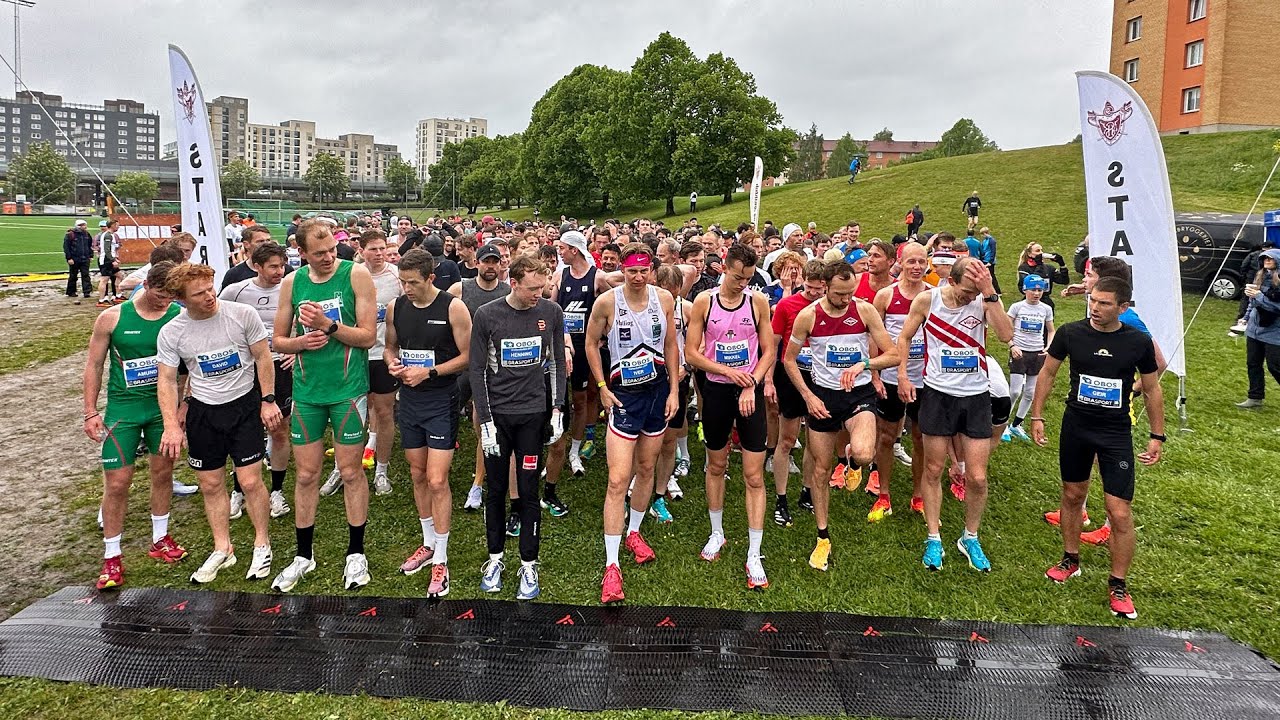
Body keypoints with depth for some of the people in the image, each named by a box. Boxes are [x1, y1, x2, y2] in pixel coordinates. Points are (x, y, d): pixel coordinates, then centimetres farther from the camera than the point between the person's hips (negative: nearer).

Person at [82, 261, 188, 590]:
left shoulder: (180, 317, -7)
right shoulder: (112, 318, -9)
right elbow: (94, 365, -1)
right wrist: (91, 412, -4)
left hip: (165, 406, 2)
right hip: (123, 408, -1)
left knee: (163, 473, 14)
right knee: (117, 483, 0)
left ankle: (160, 540, 32)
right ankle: (112, 558, 14)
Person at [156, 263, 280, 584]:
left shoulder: (242, 314, -13)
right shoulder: (171, 333, -8)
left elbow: (262, 357, -3)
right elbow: (167, 380, -5)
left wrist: (268, 400, -6)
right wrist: (172, 425, -15)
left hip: (245, 404, -2)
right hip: (202, 411, 3)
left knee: (250, 481, -5)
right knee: (210, 484, 10)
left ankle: (262, 544, 16)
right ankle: (223, 549, 27)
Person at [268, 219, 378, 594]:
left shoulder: (356, 275, -7)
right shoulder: (292, 282, 4)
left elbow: (368, 336, -11)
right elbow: (277, 340, 11)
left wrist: (328, 325, -21)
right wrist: (301, 342, -10)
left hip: (348, 389, -3)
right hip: (307, 391, 3)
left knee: (351, 471, 6)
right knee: (306, 474, 10)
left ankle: (355, 553, 20)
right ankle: (303, 555, 25)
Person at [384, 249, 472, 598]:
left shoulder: (453, 308, -12)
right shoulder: (396, 307, 3)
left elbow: (468, 356, -11)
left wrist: (430, 372, -19)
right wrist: (392, 363, -5)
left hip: (441, 402, -6)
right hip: (409, 401, 6)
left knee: (437, 481, -8)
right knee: (418, 475, 15)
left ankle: (441, 560, 3)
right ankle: (429, 544, 32)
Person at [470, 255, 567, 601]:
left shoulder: (551, 312, -2)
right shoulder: (487, 315, -7)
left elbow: (557, 362, 8)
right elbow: (477, 370, -3)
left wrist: (557, 409, 2)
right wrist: (485, 421, -7)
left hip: (533, 413, 1)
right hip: (497, 415, 0)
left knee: (529, 491, 4)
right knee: (496, 490, 10)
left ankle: (529, 565, 16)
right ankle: (495, 557, 27)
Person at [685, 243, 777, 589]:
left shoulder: (758, 302, -3)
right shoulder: (703, 302, -4)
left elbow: (768, 351, 0)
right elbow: (691, 353, -5)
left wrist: (752, 385, -14)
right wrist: (728, 371, -15)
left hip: (750, 391, -1)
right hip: (716, 389, 1)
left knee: (754, 474, -2)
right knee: (716, 465, 16)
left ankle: (754, 555, 4)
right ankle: (717, 534, 35)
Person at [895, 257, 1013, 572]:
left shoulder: (984, 302, -7)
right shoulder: (927, 300, -6)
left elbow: (1006, 335, -23)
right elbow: (905, 337, 6)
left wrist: (989, 293, -27)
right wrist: (902, 376, -3)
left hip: (976, 396, 0)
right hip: (938, 394, 0)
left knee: (977, 477, 3)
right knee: (933, 470, 7)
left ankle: (970, 538, 25)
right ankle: (933, 539, 21)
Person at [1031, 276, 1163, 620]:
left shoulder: (1139, 342, -9)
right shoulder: (1071, 333, -8)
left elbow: (1152, 389, 3)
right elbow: (1048, 373, 4)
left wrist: (1157, 436, 3)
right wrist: (1037, 416, 0)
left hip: (1117, 434, -1)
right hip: (1075, 427, 2)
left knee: (1120, 513, -4)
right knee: (1073, 495, 15)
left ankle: (1118, 584, 13)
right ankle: (1070, 560, 35)